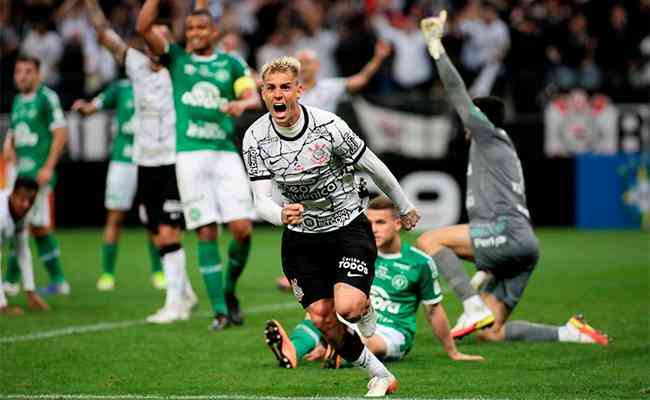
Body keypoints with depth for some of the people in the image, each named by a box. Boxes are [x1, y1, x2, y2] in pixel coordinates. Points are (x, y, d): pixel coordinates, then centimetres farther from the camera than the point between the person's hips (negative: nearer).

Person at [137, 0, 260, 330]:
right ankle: (219, 310, -2)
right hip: (190, 154, -1)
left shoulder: (231, 64, 13)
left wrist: (242, 103, -21)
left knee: (242, 228, -8)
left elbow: (254, 98, 0)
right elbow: (144, 27, 0)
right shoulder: (176, 58, 11)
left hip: (226, 153, 1)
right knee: (207, 233, -5)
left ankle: (230, 290, 16)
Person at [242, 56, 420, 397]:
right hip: (301, 238, 4)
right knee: (323, 320, -1)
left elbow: (374, 167, -7)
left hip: (348, 227, -4)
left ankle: (365, 309, 15)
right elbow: (261, 201, -14)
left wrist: (405, 208, 6)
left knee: (347, 307, -24)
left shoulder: (328, 125, -21)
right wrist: (281, 214, -38)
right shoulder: (255, 138, -12)